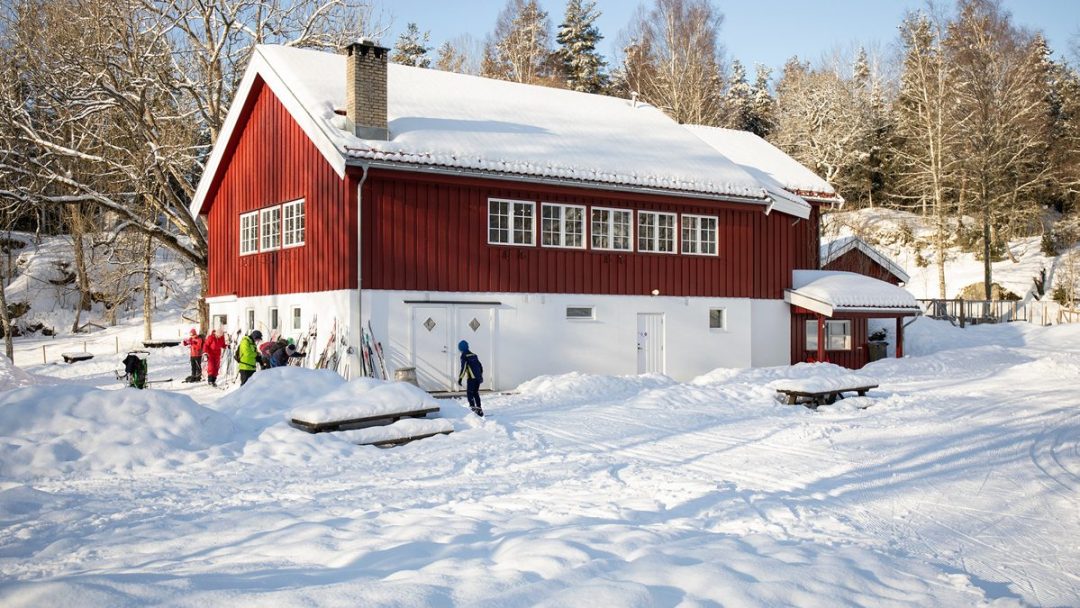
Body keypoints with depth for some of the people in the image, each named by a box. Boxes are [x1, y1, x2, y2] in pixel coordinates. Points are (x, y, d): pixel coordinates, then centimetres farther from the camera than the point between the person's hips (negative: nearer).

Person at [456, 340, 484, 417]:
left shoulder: (464, 356, -6)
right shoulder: (474, 355, 16)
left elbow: (463, 368, -15)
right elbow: (480, 366, 19)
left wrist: (460, 378, -12)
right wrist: (481, 376, 28)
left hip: (471, 378, -7)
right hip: (478, 378, 7)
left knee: (469, 393, -3)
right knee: (476, 393, 15)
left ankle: (473, 407, -18)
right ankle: (479, 410, 14)